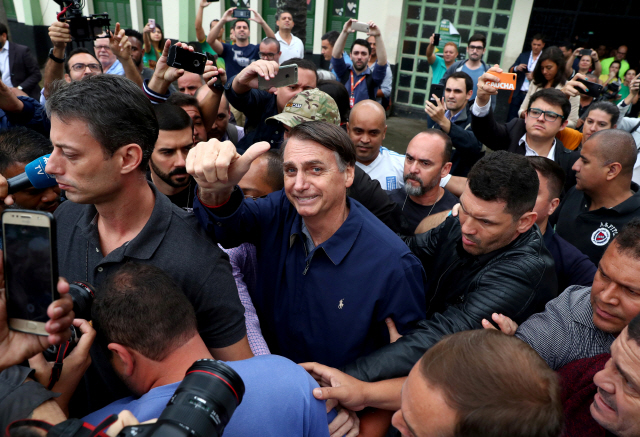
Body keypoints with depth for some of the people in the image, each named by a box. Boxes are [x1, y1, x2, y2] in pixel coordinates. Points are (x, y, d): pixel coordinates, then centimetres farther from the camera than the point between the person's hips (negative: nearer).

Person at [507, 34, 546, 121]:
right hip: (518, 93, 3)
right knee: (511, 119, 3)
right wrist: (516, 68, -12)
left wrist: (535, 77, -17)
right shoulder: (523, 55, 12)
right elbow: (510, 71, 10)